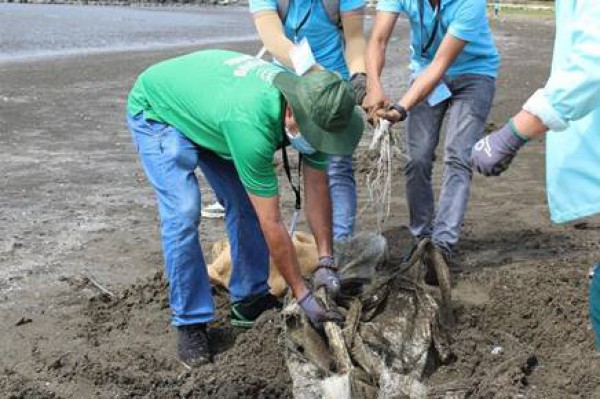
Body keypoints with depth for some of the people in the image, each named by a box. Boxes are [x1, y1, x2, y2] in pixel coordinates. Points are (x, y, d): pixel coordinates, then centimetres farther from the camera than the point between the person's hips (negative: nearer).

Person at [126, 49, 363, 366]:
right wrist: (303, 297, -29)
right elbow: (272, 225, -37)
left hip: (206, 105, 7)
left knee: (247, 203, -1)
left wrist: (325, 263, -14)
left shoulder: (313, 110, -23)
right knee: (183, 213, -19)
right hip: (157, 111, -7)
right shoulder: (252, 125, -44)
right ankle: (190, 322, -6)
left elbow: (317, 189, -11)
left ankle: (249, 301, 13)